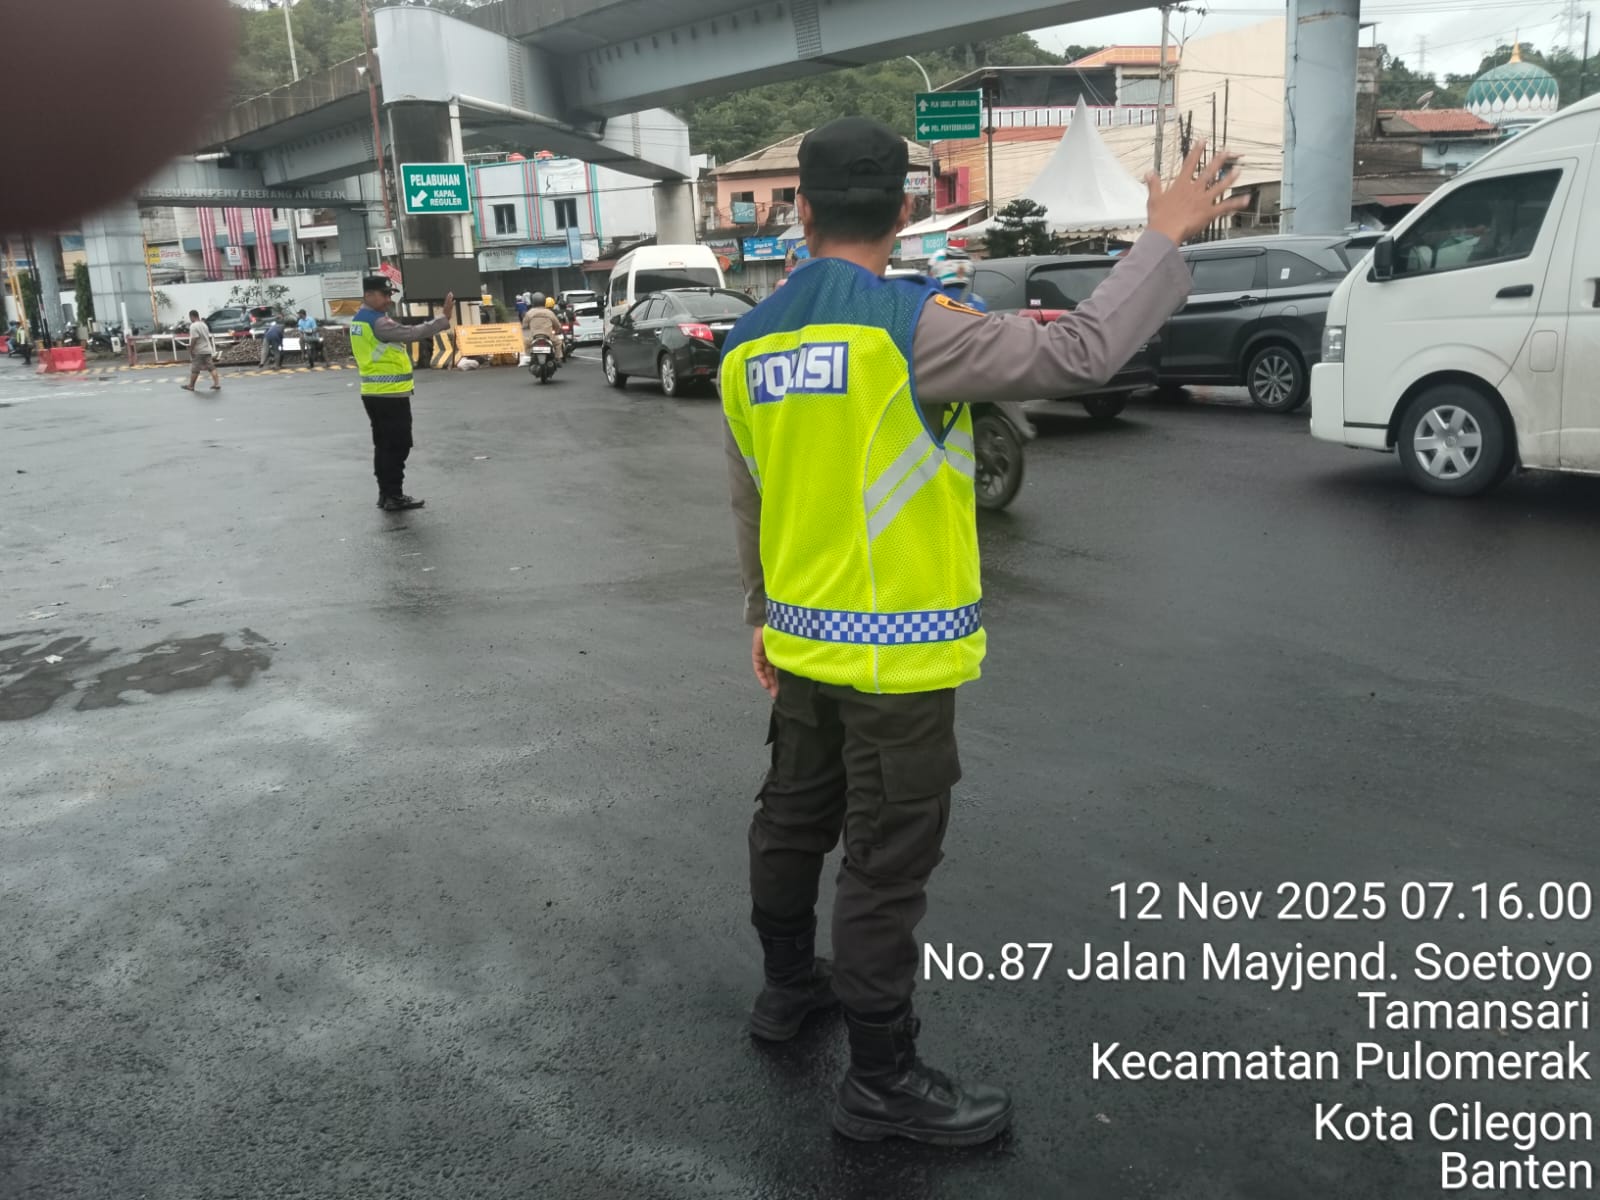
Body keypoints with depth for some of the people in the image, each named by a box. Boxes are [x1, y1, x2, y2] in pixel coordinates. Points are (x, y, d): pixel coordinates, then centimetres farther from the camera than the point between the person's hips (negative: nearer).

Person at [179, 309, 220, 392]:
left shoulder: (193, 326, -15)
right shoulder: (204, 324, 13)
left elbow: (194, 339, -21)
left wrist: (190, 350, -15)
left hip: (199, 352, -8)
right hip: (208, 350, 8)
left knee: (194, 369, 2)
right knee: (211, 367, 4)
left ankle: (191, 386, 11)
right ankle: (217, 384, -3)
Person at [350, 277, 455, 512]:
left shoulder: (359, 319, 13)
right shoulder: (377, 321, -18)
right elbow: (412, 333, -26)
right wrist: (444, 319, -26)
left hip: (373, 392, 10)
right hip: (390, 394, -10)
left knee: (384, 445, 15)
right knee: (397, 446, -3)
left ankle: (386, 493, 20)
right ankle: (394, 497, 0)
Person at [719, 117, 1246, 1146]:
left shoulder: (749, 346, 5)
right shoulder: (911, 325, -18)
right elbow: (1075, 355, -22)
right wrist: (1165, 239, -9)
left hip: (801, 641, 8)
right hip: (896, 655, -7)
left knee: (793, 820, 23)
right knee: (886, 867, 4)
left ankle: (788, 985, 44)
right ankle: (882, 1082, 18)